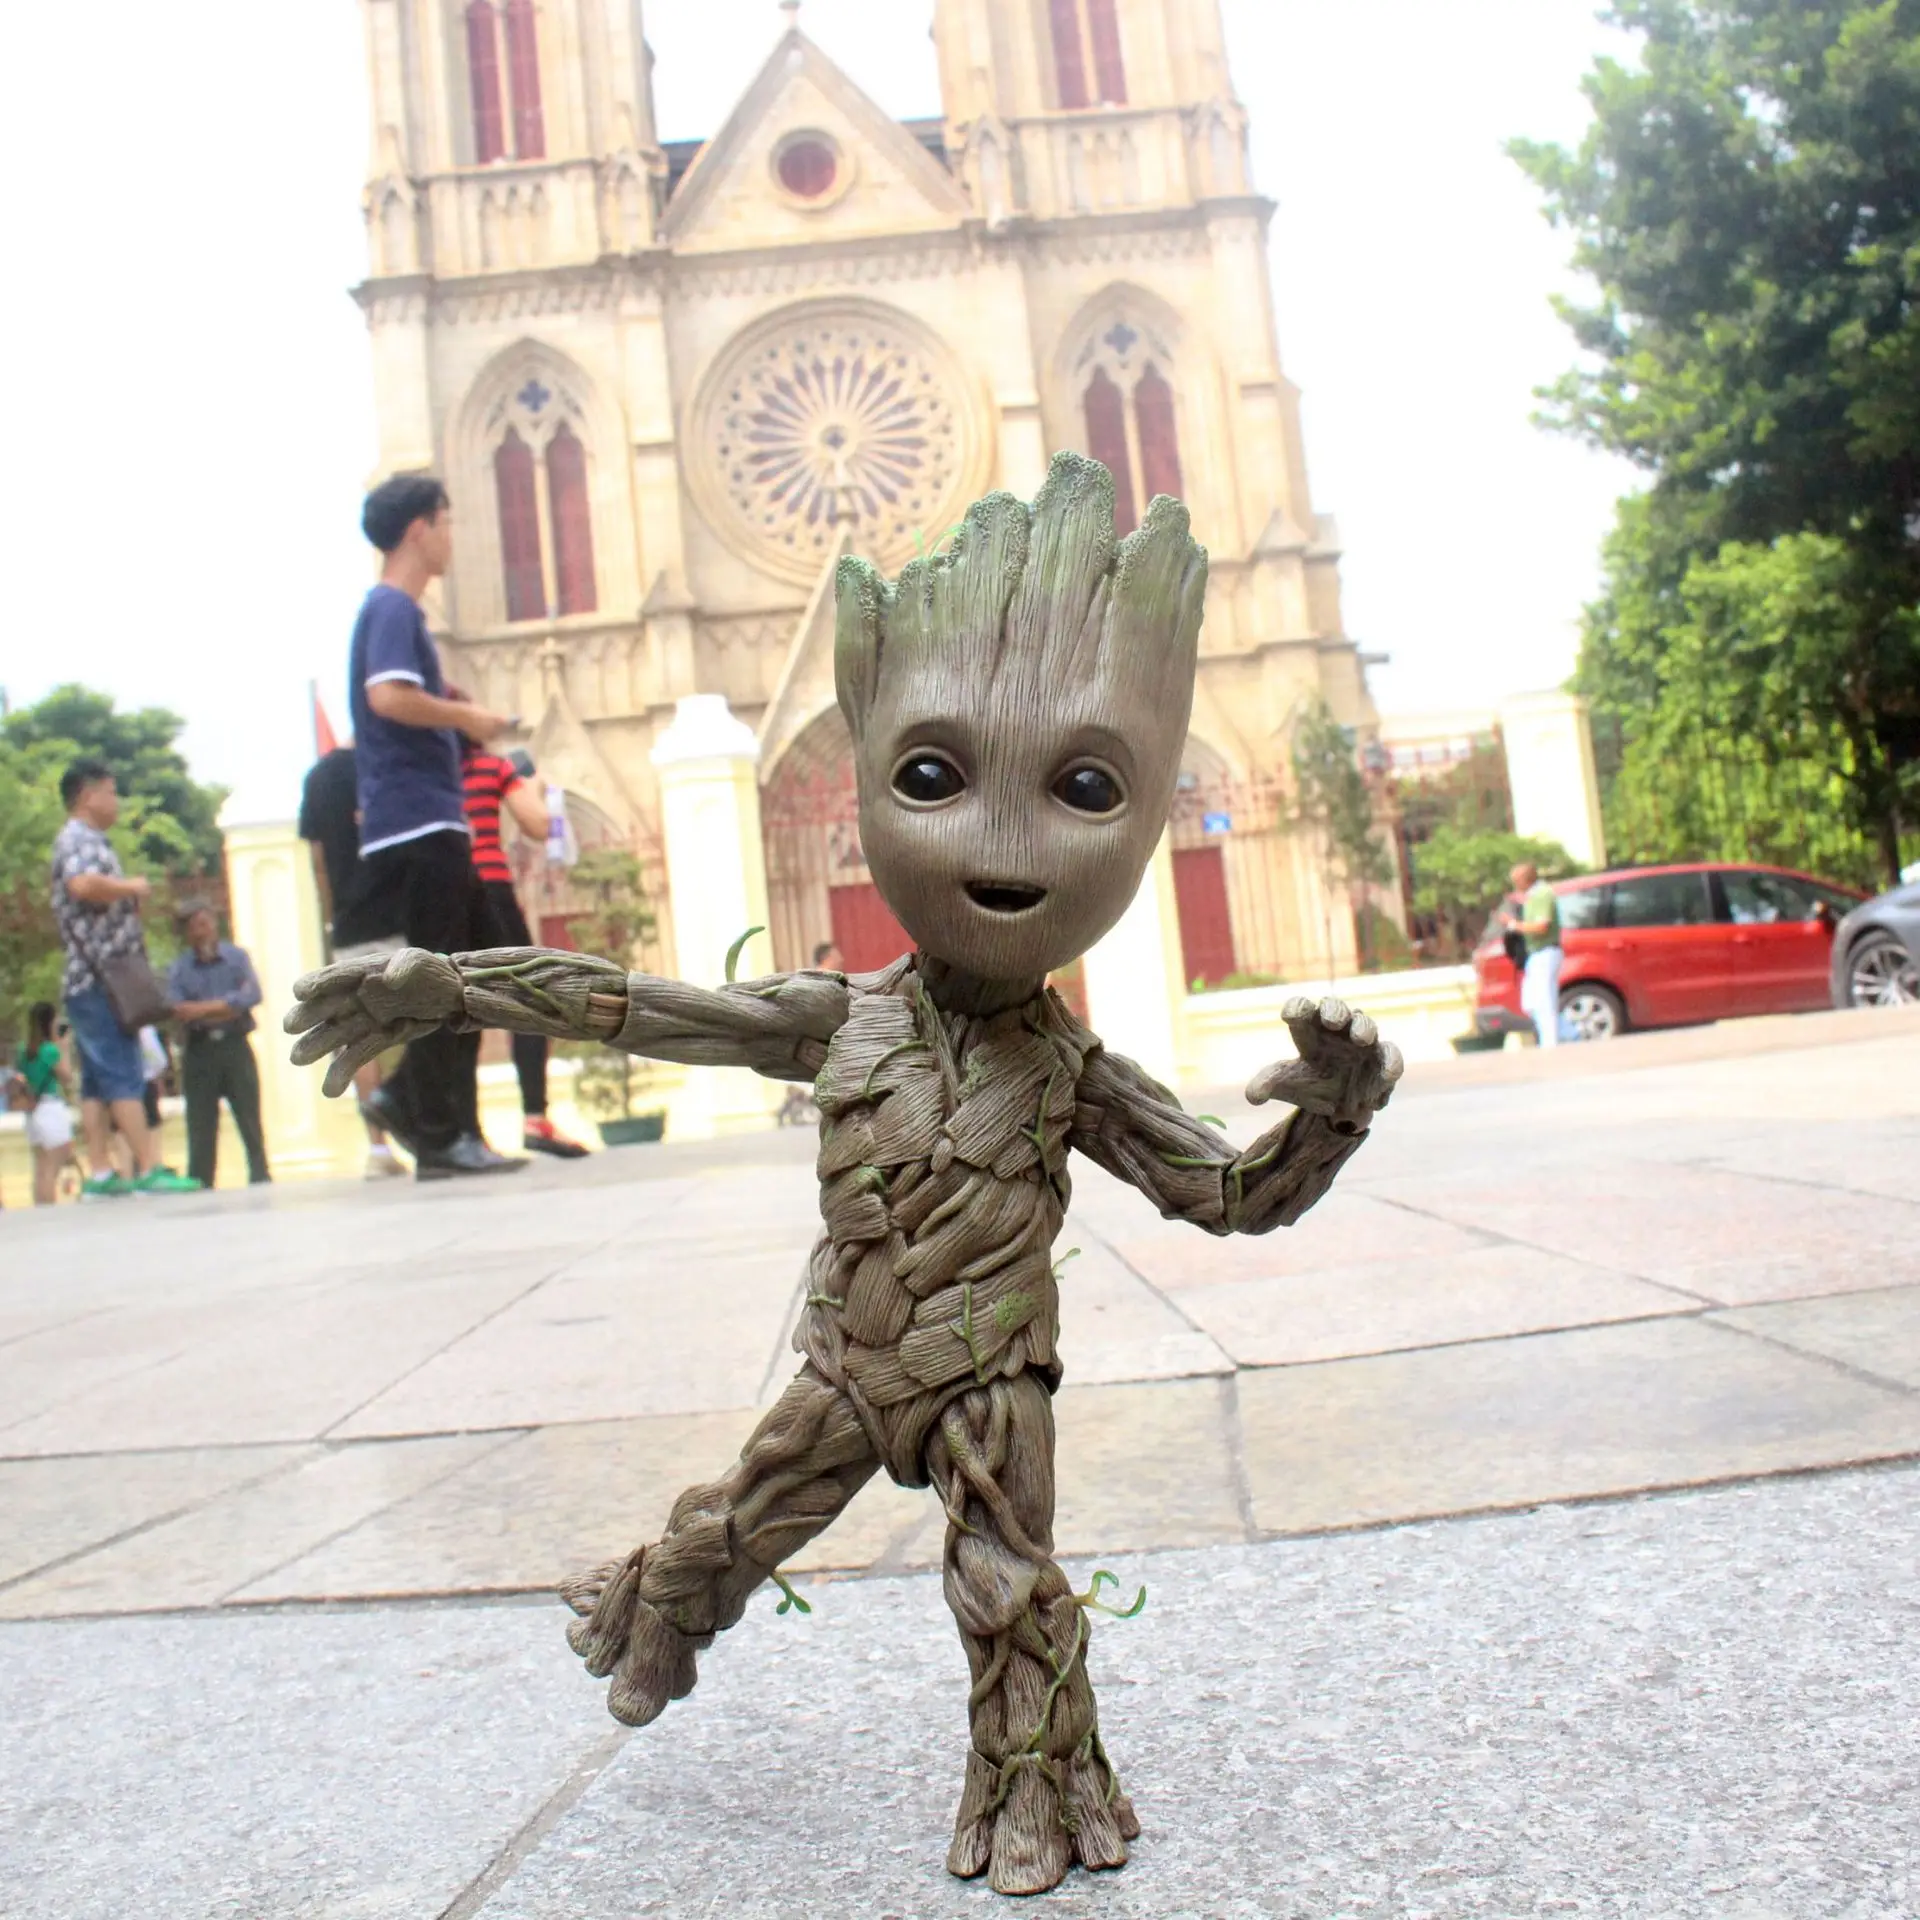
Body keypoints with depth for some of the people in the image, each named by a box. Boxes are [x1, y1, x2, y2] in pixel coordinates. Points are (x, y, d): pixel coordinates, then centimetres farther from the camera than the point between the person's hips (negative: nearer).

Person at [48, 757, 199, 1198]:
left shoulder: (89, 840, 22)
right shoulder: (78, 839, -9)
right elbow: (83, 884, -30)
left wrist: (127, 898, 12)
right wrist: (131, 887, -15)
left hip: (96, 980, 10)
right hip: (99, 979, -10)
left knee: (98, 1081, 7)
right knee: (124, 1078, -11)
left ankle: (100, 1174, 8)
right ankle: (150, 1170, -12)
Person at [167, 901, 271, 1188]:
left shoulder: (236, 957, 4)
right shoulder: (177, 968, 4)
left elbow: (253, 994, -11)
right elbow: (178, 1012, -10)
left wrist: (204, 1008, -14)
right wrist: (228, 1007, -17)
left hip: (235, 1048, 0)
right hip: (199, 1053, 0)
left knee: (250, 1121, 1)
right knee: (201, 1127, 2)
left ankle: (260, 1177, 10)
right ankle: (200, 1189, 7)